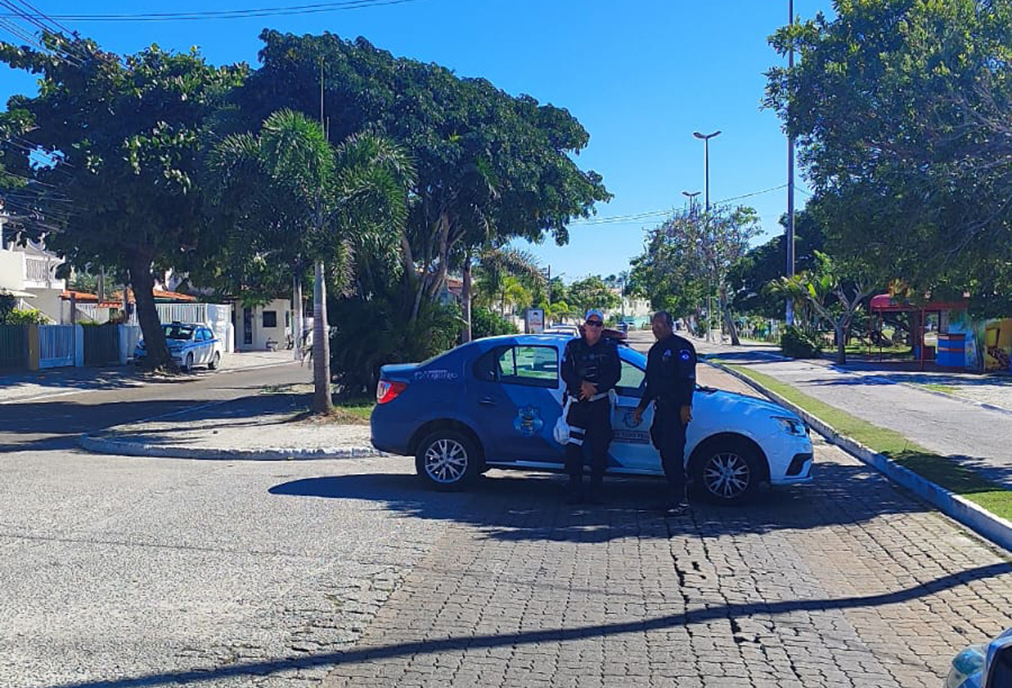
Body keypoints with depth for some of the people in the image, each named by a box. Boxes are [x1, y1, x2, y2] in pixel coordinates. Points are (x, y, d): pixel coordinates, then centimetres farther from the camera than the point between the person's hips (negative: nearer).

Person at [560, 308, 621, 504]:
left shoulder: (610, 347, 8)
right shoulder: (573, 346, 9)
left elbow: (615, 375, 1)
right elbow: (566, 372, 1)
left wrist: (595, 388, -11)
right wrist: (582, 384, -15)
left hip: (600, 403, 0)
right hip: (577, 403, 1)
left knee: (599, 447, 0)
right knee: (573, 447, -5)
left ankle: (596, 492, 9)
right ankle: (575, 490, 3)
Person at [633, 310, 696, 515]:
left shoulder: (681, 347, -7)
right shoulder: (655, 350, 20)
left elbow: (688, 379, -16)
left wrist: (686, 406, -24)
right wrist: (641, 407, 27)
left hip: (676, 408, -9)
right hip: (661, 406, 9)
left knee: (673, 451, -12)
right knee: (665, 450, 8)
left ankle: (679, 500, -8)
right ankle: (675, 496, 16)